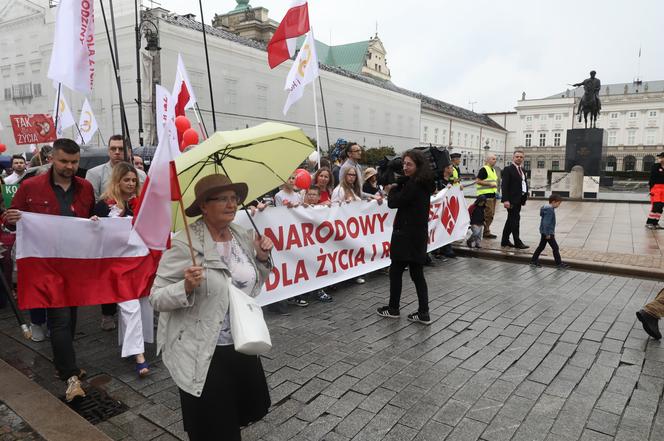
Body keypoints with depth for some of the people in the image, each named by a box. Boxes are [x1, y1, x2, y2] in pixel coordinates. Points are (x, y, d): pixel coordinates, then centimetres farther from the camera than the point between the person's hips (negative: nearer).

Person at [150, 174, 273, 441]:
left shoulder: (243, 236, 0)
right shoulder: (184, 244, -19)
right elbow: (156, 299, -15)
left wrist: (262, 258, -6)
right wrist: (187, 287, -33)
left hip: (242, 344, 6)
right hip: (203, 353, -6)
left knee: (247, 409, 23)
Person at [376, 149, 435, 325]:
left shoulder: (413, 184, -18)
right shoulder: (424, 184, 11)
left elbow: (393, 202, -15)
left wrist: (396, 185, -3)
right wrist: (400, 184, 3)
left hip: (406, 235, -9)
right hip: (418, 235, 9)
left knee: (395, 271, 6)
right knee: (417, 274, 10)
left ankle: (393, 309, 18)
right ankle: (423, 313, 12)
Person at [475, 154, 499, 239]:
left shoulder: (493, 170, 20)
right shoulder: (484, 169, -9)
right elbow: (477, 181, -15)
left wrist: (495, 188, 17)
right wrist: (490, 184, -18)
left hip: (492, 194, 10)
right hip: (486, 194, -9)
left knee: (491, 214, 11)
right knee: (488, 213, -10)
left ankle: (486, 231, 19)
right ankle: (486, 232, -4)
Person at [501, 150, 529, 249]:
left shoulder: (522, 170, 17)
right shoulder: (508, 169, -8)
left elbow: (524, 184, 20)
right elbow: (504, 186, -15)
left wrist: (524, 198, 10)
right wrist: (505, 200, -22)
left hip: (519, 200, 8)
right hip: (512, 200, -8)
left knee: (511, 220, 12)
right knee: (515, 219, -7)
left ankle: (505, 240, 20)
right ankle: (517, 242, -2)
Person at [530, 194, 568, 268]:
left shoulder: (549, 208, 12)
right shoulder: (549, 210, -20)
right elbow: (546, 222, -24)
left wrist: (552, 232, 26)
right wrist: (547, 234, -22)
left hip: (545, 232, 10)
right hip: (548, 232, -10)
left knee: (541, 247, 14)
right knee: (555, 247, -2)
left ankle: (533, 261, 18)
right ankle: (559, 264, 7)